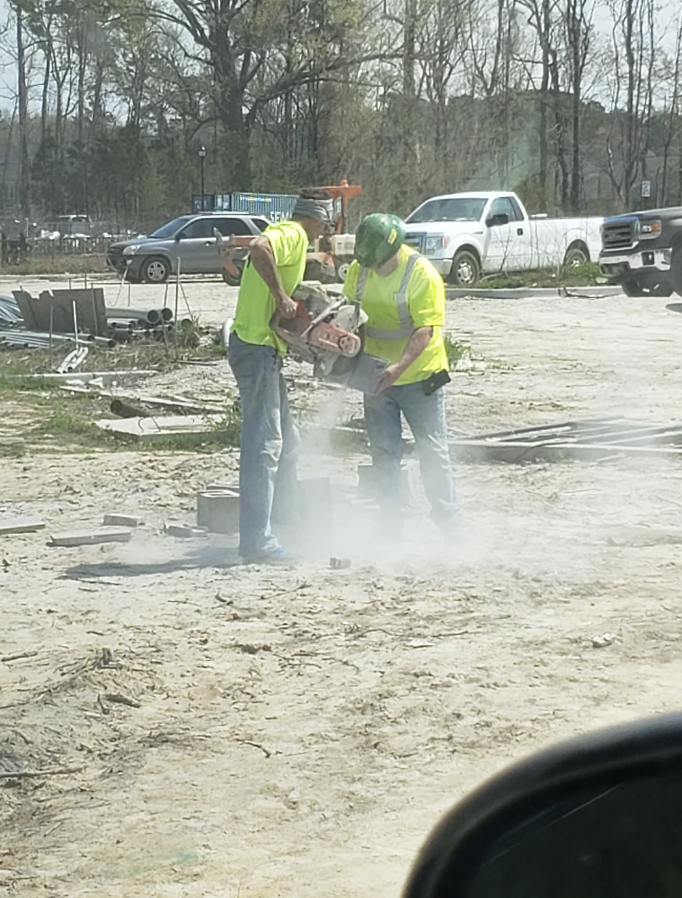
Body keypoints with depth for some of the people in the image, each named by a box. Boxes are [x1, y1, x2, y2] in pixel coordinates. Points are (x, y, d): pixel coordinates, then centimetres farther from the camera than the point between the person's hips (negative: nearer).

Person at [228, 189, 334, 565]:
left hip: (263, 348, 11)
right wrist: (282, 297, -27)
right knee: (264, 443, -11)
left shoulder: (286, 235, 22)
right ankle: (256, 541, -11)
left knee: (284, 441, 18)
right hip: (257, 347, -11)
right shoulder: (292, 235, -9)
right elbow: (258, 249, -31)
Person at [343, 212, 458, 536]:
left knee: (432, 451, 2)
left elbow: (425, 330, -22)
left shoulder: (422, 274, -19)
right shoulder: (359, 269, -3)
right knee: (384, 453, 7)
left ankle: (447, 522, 11)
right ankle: (391, 524, 14)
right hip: (376, 376, 5)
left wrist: (399, 367, -33)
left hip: (419, 377, -5)